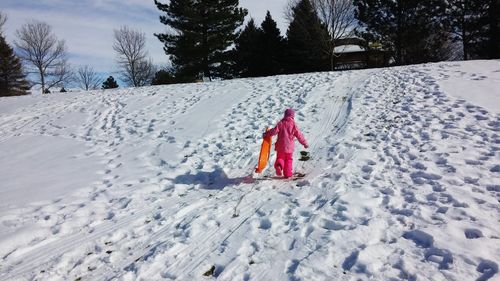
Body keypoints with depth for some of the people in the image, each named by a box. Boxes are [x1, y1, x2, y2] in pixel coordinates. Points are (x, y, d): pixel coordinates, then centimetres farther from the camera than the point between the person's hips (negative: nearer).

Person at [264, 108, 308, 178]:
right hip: (289, 146, 0)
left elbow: (274, 130, -11)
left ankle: (278, 165, -21)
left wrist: (266, 134, 1)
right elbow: (299, 135, 0)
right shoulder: (293, 125, -2)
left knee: (280, 158, 12)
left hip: (280, 146, 1)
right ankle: (288, 174, 11)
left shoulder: (281, 123, -1)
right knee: (289, 160, 14)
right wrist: (305, 143, 11)